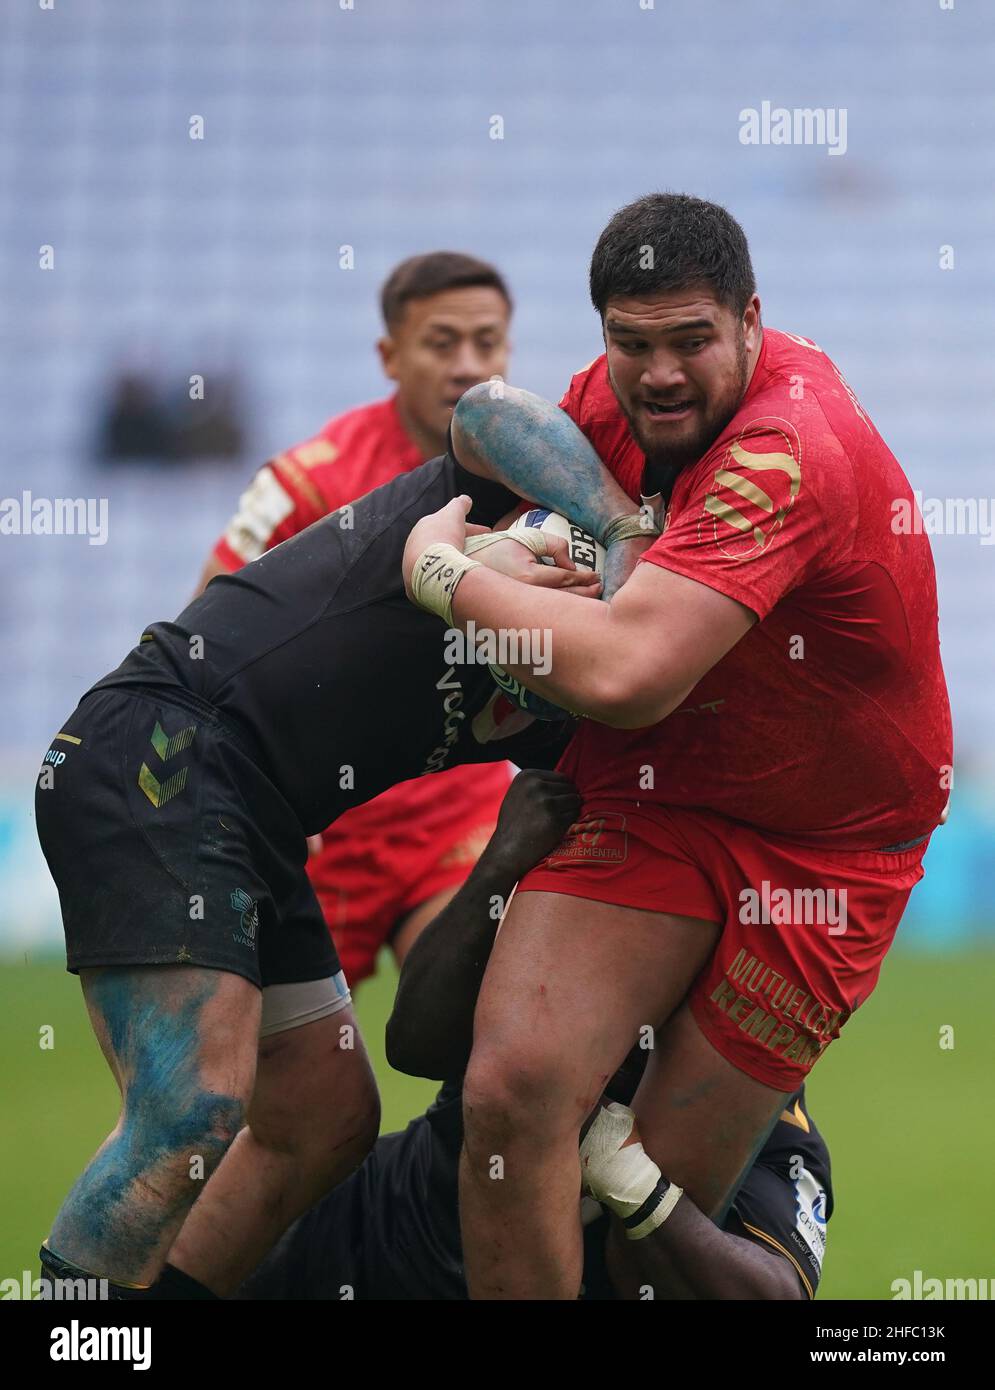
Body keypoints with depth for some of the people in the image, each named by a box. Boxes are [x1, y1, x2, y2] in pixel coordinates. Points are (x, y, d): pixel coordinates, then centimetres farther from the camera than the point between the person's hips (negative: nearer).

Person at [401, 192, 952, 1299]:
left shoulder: (787, 451, -27)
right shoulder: (617, 391, -1)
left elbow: (625, 676, -38)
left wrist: (443, 569, -21)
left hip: (823, 846, -5)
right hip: (649, 802, 6)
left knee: (652, 1222, -7)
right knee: (514, 1088, -22)